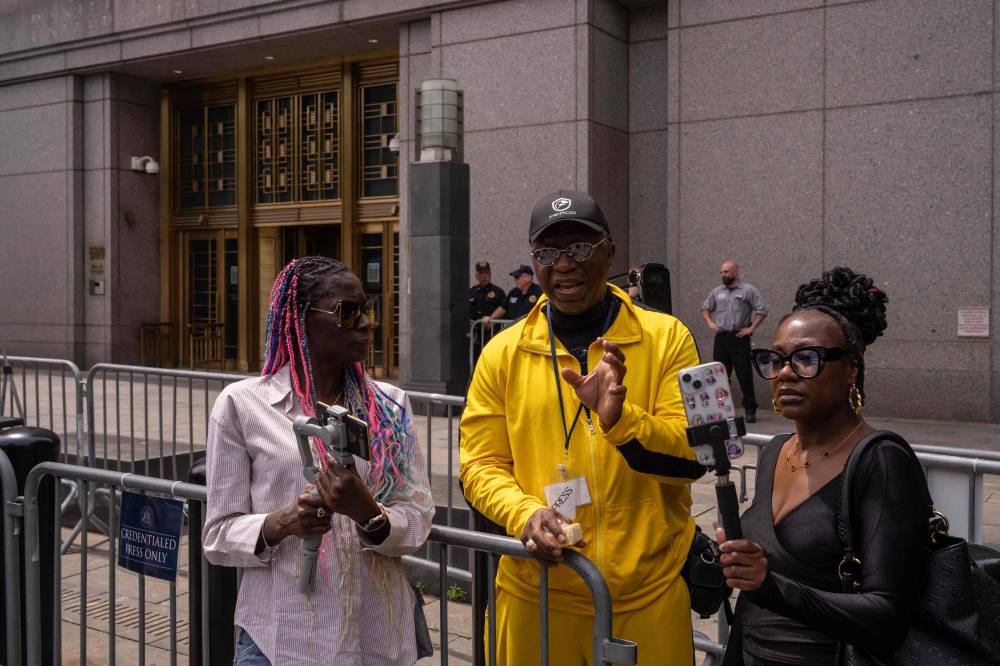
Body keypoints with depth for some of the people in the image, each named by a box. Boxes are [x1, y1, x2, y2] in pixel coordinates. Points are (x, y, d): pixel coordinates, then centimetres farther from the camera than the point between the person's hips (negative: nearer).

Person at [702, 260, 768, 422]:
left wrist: (751, 328, -10)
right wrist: (710, 323, 8)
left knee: (744, 375, -5)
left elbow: (762, 310, -5)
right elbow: (705, 308, 24)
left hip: (739, 338, -5)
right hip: (721, 338, 5)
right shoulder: (717, 291, 12)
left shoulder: (748, 290, -2)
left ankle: (750, 410, 1)